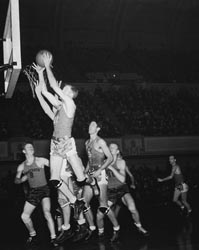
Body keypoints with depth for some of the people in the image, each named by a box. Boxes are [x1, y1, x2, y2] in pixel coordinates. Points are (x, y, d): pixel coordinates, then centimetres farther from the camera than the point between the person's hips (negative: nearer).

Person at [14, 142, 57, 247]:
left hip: (44, 189, -4)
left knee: (47, 213, -21)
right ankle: (33, 235, 26)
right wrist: (23, 178, -11)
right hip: (33, 191, 4)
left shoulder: (40, 161, -5)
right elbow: (16, 181, 10)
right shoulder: (21, 166, 5)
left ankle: (53, 238, -13)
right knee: (25, 216, 1)